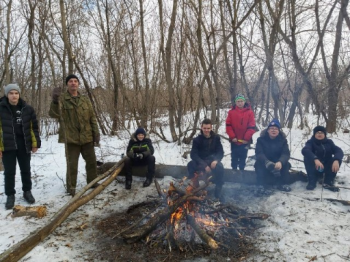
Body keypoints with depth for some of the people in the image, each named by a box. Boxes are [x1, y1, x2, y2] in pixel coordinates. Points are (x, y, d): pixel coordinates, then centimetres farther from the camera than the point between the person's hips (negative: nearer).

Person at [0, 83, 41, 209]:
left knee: (26, 170, 13)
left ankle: (27, 191, 29)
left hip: (24, 145, 2)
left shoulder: (27, 108, 2)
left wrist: (35, 143, 1)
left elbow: (34, 127, 6)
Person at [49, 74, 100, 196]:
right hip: (71, 138, -4)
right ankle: (71, 187, 17)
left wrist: (96, 133, 4)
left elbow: (92, 118, 10)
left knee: (91, 161, 13)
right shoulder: (62, 99, -3)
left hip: (87, 137, 4)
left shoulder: (85, 99, 9)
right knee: (72, 164, 3)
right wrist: (54, 101, -37)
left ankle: (92, 182, 30)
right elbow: (53, 114, -19)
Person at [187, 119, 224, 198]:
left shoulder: (216, 138, -2)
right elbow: (193, 155, -14)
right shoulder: (197, 139, -6)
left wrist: (216, 160, -25)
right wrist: (204, 165, -26)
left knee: (220, 167, -34)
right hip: (200, 162, 0)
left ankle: (218, 189, -16)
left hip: (212, 161, 0)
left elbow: (221, 152, -2)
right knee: (190, 165, -31)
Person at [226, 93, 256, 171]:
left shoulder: (249, 112, -4)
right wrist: (232, 136, -11)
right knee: (234, 157, 11)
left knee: (243, 157, 11)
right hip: (234, 140, 1)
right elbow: (228, 125, -3)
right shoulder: (231, 112, -1)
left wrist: (247, 138, -11)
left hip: (245, 141, -1)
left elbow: (252, 127, -5)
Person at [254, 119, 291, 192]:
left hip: (277, 163, 2)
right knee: (259, 164, -33)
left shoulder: (283, 140, -5)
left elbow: (286, 154, -19)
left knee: (286, 164, -27)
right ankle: (261, 185, -20)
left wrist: (280, 162, -43)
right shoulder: (261, 139, -10)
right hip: (264, 162, -2)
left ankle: (281, 184, -9)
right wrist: (267, 162, -45)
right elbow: (259, 153, -23)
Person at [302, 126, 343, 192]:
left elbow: (339, 151, -16)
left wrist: (336, 160, -39)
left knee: (338, 159, -20)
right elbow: (305, 150, -31)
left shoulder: (329, 142, 1)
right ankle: (312, 181, -22)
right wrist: (315, 159, -49)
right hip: (315, 167, -3)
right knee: (307, 157, -28)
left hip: (327, 167, 3)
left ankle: (328, 182, -16)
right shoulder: (311, 142, -9)